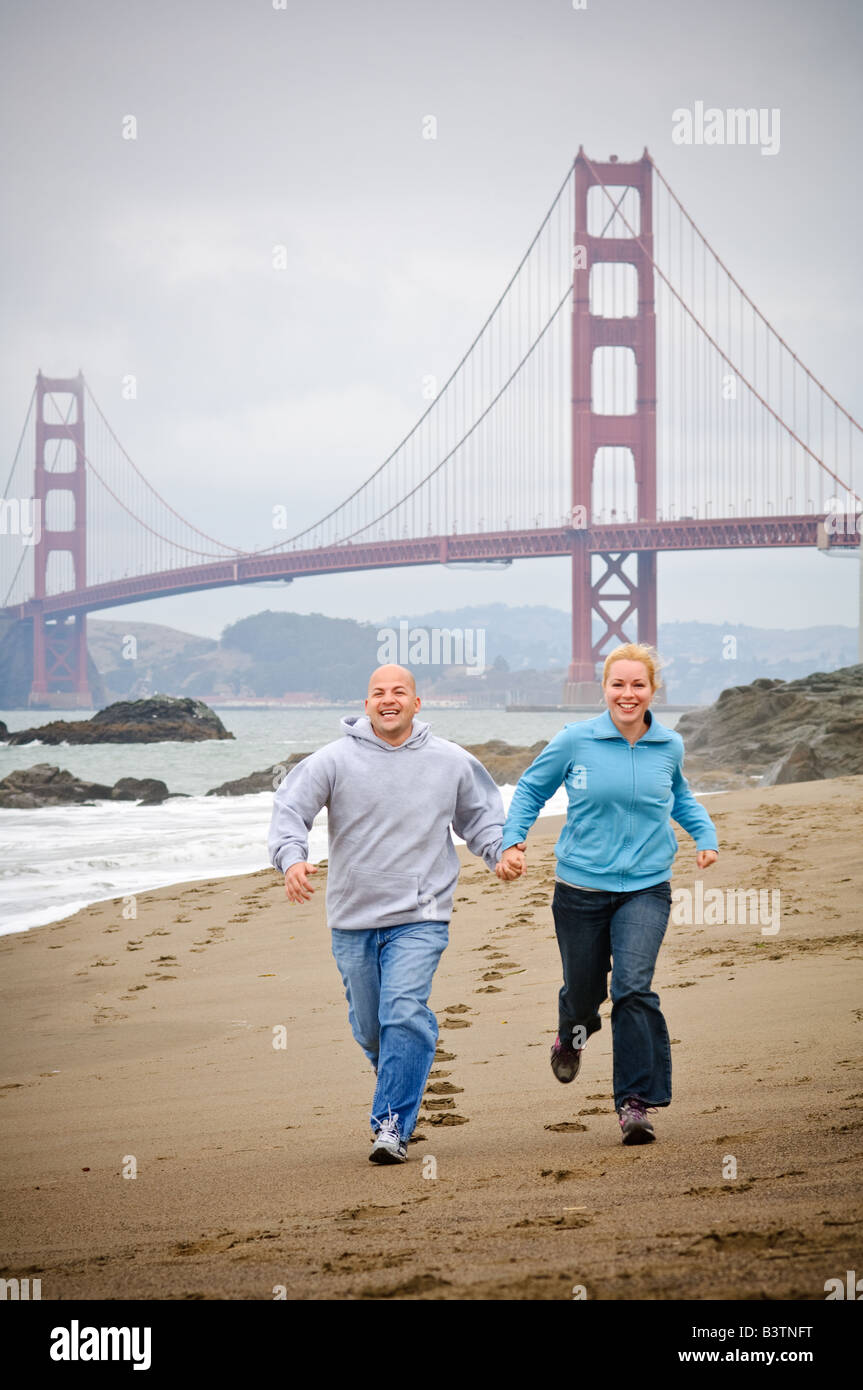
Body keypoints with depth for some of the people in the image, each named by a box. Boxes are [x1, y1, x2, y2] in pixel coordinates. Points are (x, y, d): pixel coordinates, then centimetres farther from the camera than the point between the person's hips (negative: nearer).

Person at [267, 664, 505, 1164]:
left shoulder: (451, 762, 4)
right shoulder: (336, 760, -2)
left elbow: (482, 815, 18)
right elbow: (290, 809, -7)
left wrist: (500, 852, -1)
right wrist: (292, 857, -26)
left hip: (420, 917, -1)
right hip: (354, 918, 2)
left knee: (404, 1014, -19)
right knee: (370, 1027, 12)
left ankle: (393, 1125, -14)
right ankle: (403, 1090, 40)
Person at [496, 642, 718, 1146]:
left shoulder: (669, 746, 2)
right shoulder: (575, 741, -6)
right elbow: (531, 790, 8)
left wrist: (706, 835, 8)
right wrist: (511, 843, -4)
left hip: (646, 887, 0)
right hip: (582, 887, 0)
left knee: (633, 986, -19)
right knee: (584, 989, 13)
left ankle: (636, 1102, -13)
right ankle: (574, 1033, 52)